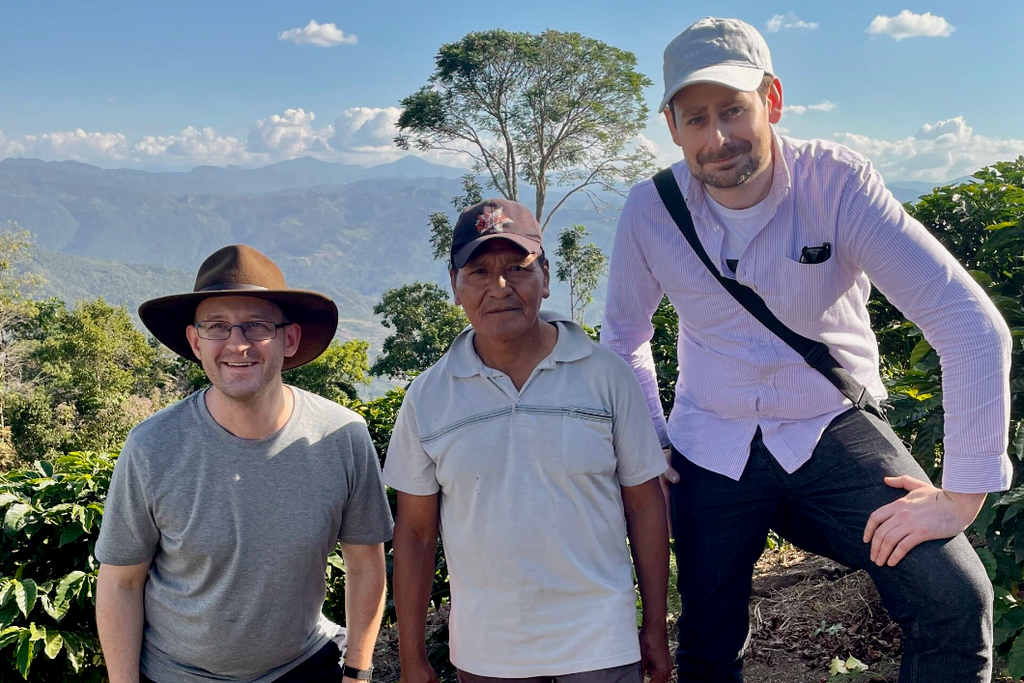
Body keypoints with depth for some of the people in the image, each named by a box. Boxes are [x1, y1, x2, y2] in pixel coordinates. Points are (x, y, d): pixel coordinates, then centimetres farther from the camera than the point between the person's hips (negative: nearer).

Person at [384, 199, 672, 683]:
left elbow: (644, 504, -1)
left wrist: (656, 630, 2)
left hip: (600, 644, -1)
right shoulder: (427, 398, -3)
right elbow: (415, 533, 2)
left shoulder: (606, 376, -6)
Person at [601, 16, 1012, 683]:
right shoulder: (650, 211, -10)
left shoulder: (836, 182, -18)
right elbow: (624, 336, 9)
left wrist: (963, 492, -22)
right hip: (711, 446, 2)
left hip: (832, 425, -1)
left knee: (956, 599, -22)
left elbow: (971, 323, -21)